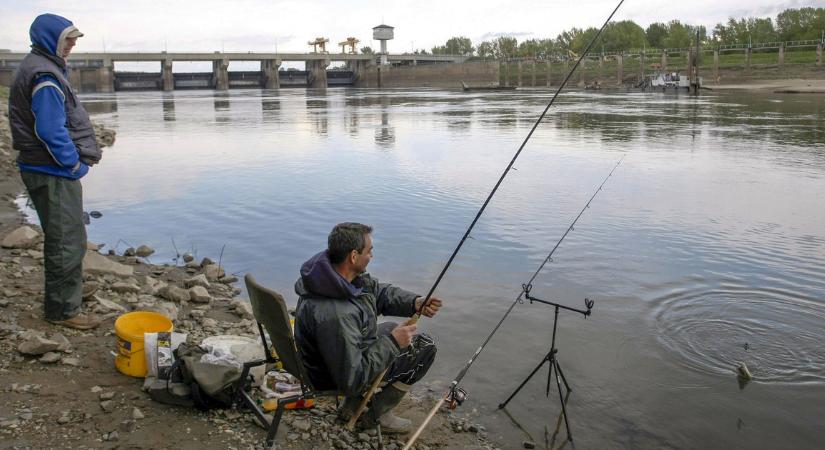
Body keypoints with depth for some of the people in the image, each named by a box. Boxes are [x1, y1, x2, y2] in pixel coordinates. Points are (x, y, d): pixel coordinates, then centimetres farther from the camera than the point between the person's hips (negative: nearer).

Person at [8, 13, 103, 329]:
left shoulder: (45, 67, 15)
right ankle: (62, 310, 5)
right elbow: (50, 130, -24)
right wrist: (74, 162, -13)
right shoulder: (45, 75, -18)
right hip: (54, 173, -11)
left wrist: (79, 156, 13)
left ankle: (68, 289, 41)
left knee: (61, 237, 24)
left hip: (52, 170, 11)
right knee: (68, 241, -4)